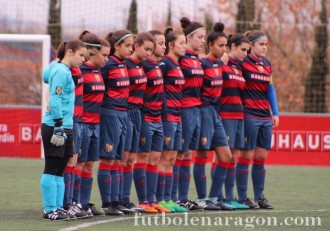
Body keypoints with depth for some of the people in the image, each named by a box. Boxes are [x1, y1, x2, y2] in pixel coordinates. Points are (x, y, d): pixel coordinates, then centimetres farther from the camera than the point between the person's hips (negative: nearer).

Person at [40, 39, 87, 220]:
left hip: (65, 128, 9)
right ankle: (50, 210, -1)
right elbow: (55, 100, -18)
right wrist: (59, 126, -19)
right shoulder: (61, 71, -13)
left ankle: (57, 208, 15)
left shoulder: (61, 69, 13)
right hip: (54, 127, -9)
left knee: (59, 171, 11)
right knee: (51, 170, -4)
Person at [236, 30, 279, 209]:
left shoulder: (267, 64, 13)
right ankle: (242, 198, 3)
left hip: (265, 116, 7)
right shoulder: (243, 63, -7)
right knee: (246, 155, -3)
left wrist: (275, 113, 15)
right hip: (249, 115, -7)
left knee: (261, 157, 8)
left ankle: (259, 196, 13)